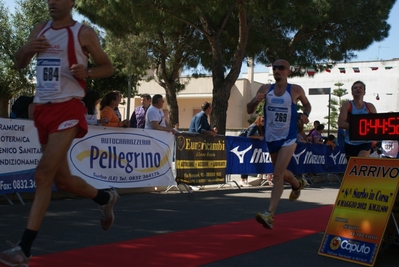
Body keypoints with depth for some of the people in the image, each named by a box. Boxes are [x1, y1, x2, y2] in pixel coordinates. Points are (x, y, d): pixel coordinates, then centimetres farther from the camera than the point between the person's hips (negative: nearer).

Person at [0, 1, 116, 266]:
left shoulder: (84, 33, -3)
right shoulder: (40, 29, 13)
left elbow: (108, 67, 4)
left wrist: (87, 72, -17)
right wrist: (27, 49, -4)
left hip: (68, 109, -7)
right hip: (43, 108, 7)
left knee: (44, 174, -18)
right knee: (62, 179, 13)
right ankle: (106, 198, 40)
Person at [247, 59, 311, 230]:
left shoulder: (295, 90, -5)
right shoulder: (265, 89, 0)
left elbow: (307, 104, 14)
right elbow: (249, 110, 3)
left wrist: (305, 115, -8)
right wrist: (255, 100, -18)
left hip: (288, 138, -4)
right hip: (271, 138, 5)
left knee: (278, 174, -16)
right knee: (281, 173, 21)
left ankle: (270, 215, -19)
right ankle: (298, 184, 55)